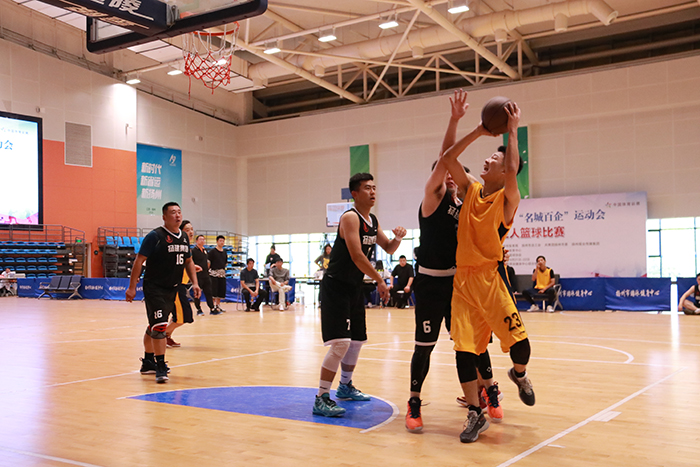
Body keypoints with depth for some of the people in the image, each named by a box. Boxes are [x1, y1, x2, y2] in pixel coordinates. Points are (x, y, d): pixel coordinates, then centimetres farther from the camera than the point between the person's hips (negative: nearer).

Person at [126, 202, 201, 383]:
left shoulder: (184, 237, 8)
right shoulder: (155, 236, -12)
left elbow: (188, 261, 20)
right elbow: (139, 261, -11)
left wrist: (195, 283, 10)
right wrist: (132, 287, -14)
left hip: (172, 289, 7)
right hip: (154, 288, -7)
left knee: (154, 326, 18)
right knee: (159, 325, -14)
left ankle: (148, 362, 30)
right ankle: (160, 367, -8)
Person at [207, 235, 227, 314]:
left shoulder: (224, 252, 15)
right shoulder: (212, 251, -4)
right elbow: (208, 262, -7)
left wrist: (224, 270, 16)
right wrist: (208, 270, -11)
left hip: (222, 274, 7)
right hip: (214, 273, -7)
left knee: (221, 291, 9)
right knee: (213, 292, -9)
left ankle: (218, 306, 21)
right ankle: (213, 308, -8)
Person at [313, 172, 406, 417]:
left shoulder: (373, 221, 10)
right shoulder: (350, 217, -17)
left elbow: (388, 248, 19)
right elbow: (356, 255, -24)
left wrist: (398, 237, -4)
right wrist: (380, 281, -20)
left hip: (355, 287, 9)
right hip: (335, 287, -9)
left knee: (357, 340, 19)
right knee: (340, 343, -17)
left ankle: (345, 386, 38)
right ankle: (321, 399, -10)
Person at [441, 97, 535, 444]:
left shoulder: (507, 198, -3)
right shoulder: (470, 189, 11)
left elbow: (512, 171, -24)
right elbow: (447, 159, 0)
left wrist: (512, 130, -16)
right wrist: (478, 131, 0)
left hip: (491, 276, -4)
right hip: (463, 278, 4)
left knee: (518, 340, -11)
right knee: (463, 347, 0)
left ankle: (519, 375, 27)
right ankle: (475, 415, 14)